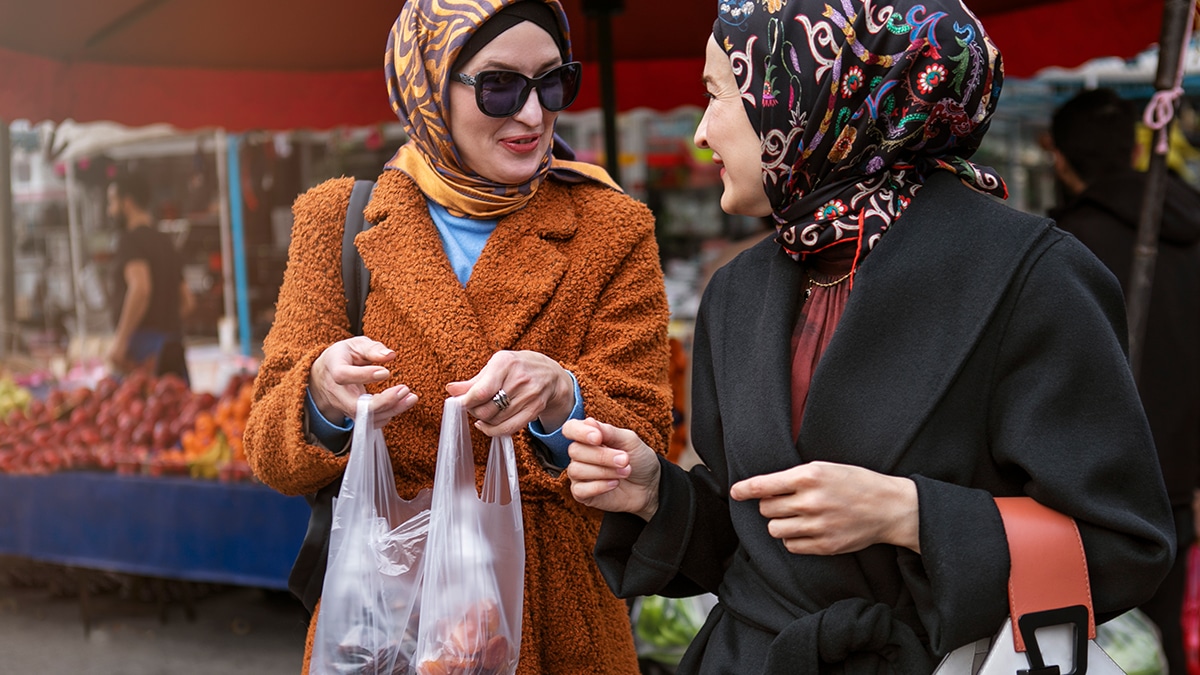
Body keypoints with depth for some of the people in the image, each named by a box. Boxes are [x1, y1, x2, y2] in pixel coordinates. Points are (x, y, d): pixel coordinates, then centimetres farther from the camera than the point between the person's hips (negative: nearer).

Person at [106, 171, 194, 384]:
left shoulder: (131, 240, -4)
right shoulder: (165, 242, 22)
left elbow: (140, 288, -21)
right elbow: (187, 300, 24)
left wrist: (120, 341, -20)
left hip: (143, 343, -8)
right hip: (174, 341, 8)